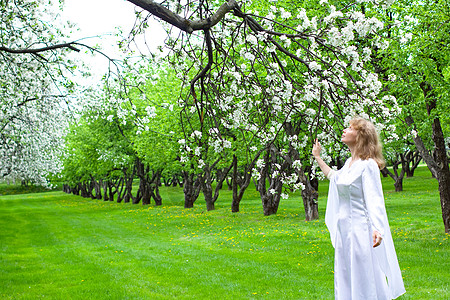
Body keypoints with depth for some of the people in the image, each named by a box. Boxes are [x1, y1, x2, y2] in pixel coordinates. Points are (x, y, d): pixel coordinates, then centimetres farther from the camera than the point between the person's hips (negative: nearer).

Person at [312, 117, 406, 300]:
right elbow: (335, 177, 32)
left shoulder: (368, 165, -14)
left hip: (360, 228, -8)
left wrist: (377, 229, -34)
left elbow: (374, 199, -20)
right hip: (344, 228, 9)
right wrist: (317, 158, 37)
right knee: (345, 279, 15)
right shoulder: (349, 162, 11)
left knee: (364, 280, -1)